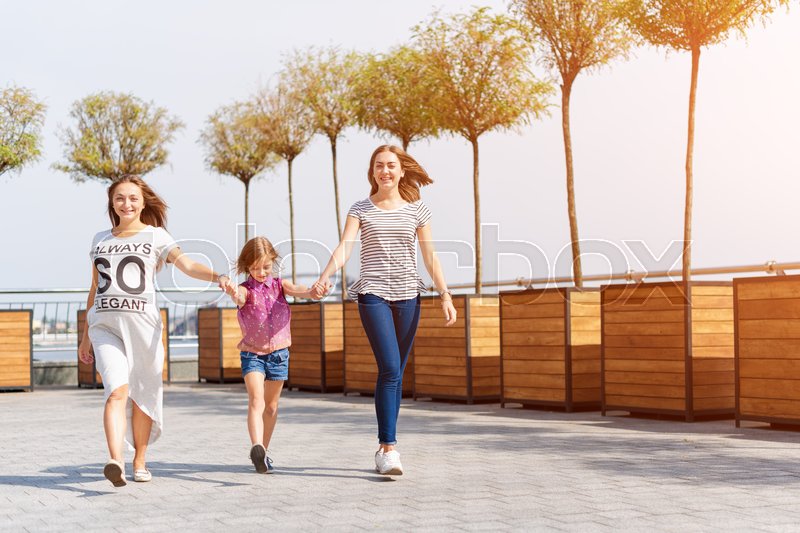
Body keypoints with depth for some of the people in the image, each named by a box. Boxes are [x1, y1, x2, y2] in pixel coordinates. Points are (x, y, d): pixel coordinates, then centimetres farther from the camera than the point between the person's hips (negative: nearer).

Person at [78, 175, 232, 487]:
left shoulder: (155, 236, 6)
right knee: (117, 390, -18)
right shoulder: (100, 240, 17)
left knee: (142, 396, 3)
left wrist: (217, 277, -30)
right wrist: (86, 336, 24)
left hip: (142, 323, -1)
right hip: (104, 324, 1)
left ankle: (140, 462, 20)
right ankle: (116, 462, -31)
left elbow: (186, 265, -10)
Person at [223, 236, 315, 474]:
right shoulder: (245, 290, -8)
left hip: (278, 352, 3)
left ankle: (264, 452, 25)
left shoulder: (279, 285, 1)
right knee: (256, 400, -21)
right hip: (252, 353, -3)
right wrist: (234, 294, -57)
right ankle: (256, 447, -36)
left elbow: (299, 291, -18)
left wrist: (314, 291, -41)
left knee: (271, 406, 12)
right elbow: (239, 298, -32)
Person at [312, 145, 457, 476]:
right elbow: (344, 247, -7)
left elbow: (430, 256, 9)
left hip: (407, 296, 3)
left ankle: (385, 447, 14)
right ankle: (389, 448, -16)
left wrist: (445, 295, 1)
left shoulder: (416, 210, 10)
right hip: (373, 294, -3)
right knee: (389, 369, -16)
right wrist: (325, 277, -25)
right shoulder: (361, 210, 6)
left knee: (395, 374, 5)